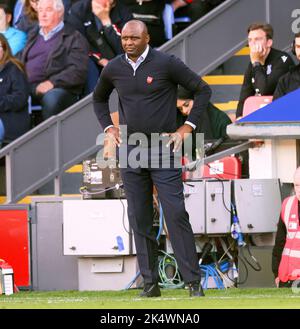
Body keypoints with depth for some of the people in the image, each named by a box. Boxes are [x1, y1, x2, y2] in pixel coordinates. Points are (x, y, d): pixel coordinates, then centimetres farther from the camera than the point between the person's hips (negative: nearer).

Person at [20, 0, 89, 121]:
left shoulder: (74, 38, 9)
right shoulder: (34, 36, 30)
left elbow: (78, 71, -3)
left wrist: (52, 82, -17)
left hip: (58, 88, -5)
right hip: (28, 87, 5)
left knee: (51, 98, -40)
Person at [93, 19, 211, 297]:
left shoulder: (166, 64, -8)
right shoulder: (113, 69, 5)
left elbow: (202, 90, -1)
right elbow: (99, 99, 25)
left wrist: (186, 128, -5)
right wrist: (109, 129, 11)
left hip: (163, 148, -4)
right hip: (130, 149, 4)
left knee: (176, 214, -10)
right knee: (139, 219, 4)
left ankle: (193, 282, -8)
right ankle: (150, 283, 10)